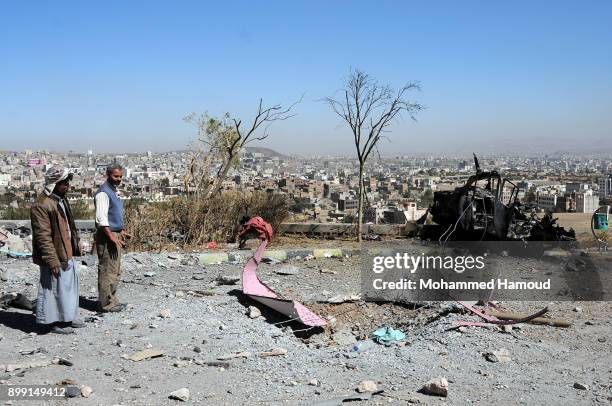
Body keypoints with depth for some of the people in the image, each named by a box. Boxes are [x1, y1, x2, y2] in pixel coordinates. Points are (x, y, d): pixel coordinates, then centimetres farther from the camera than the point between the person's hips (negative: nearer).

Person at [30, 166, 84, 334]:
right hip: (55, 256, -10)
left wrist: (75, 246, 22)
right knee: (54, 287, 0)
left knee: (70, 285, 18)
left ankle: (68, 317, 31)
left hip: (67, 254, 10)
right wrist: (52, 260, -23)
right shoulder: (41, 206, -19)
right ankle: (54, 322, 12)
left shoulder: (61, 199, 11)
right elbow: (43, 236, -22)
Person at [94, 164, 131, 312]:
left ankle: (112, 299, 24)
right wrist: (112, 237, -24)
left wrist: (122, 232, 21)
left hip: (115, 235, 10)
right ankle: (106, 303, 0)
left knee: (116, 271, 15)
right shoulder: (103, 193, -14)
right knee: (108, 271, -6)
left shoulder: (114, 192, 16)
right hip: (106, 237, -10)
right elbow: (101, 219, -21)